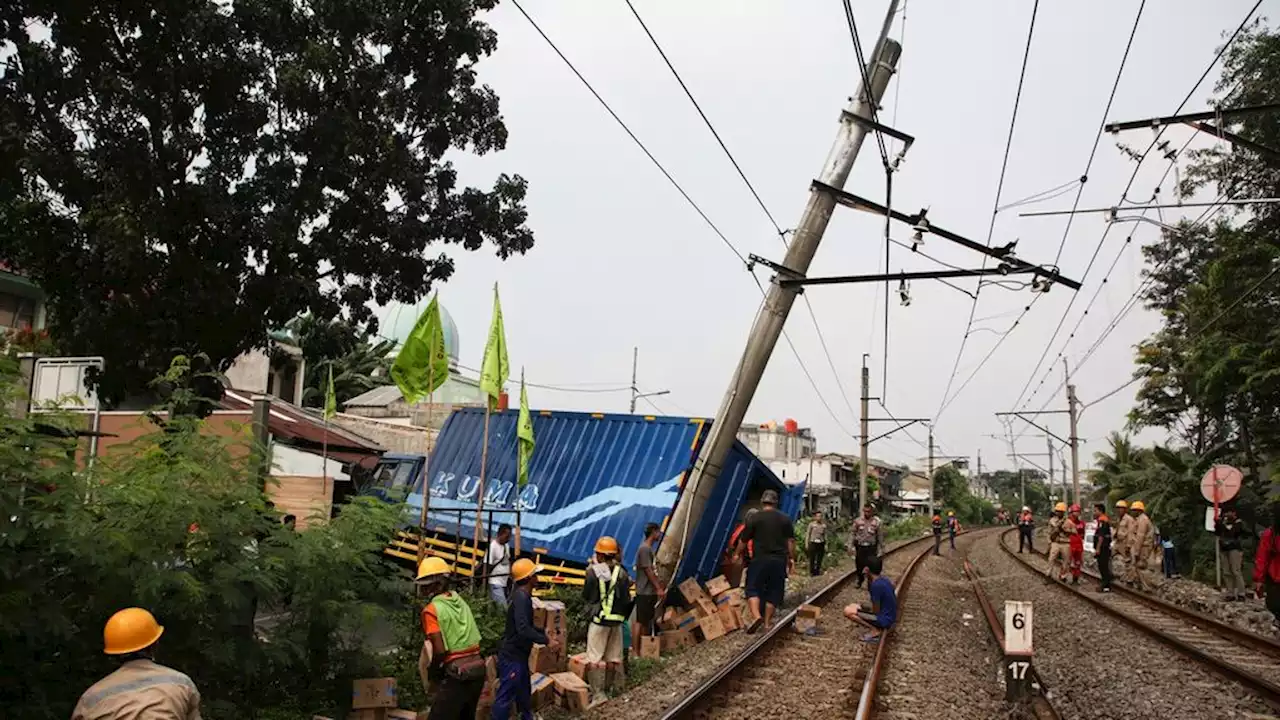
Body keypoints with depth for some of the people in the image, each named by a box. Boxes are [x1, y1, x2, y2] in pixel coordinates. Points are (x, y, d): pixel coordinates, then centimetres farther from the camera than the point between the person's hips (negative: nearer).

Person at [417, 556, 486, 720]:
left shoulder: (431, 610, -10)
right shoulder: (459, 601, 12)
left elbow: (440, 650, -16)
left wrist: (432, 671, 0)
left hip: (456, 674, -8)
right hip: (478, 669, 8)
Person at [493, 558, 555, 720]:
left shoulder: (522, 595, 9)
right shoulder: (521, 597, -23)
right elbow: (523, 629, -33)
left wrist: (545, 635, 17)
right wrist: (546, 641, -27)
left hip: (518, 655, 10)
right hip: (512, 656, -10)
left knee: (524, 693, 21)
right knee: (506, 696, -3)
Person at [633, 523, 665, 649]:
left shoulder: (649, 548, 15)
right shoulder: (645, 549, -16)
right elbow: (648, 570, -18)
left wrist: (659, 583, 21)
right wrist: (659, 588, -16)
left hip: (650, 591, 10)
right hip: (645, 592, -10)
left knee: (647, 621, 13)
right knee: (640, 621, -8)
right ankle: (635, 652, -7)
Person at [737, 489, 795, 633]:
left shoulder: (754, 518, -3)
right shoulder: (785, 518, 7)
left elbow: (744, 540, 2)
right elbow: (791, 541, 5)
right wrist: (791, 559, 12)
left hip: (760, 559, -3)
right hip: (779, 560, 3)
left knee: (753, 587, 5)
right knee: (774, 590, 12)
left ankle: (756, 616, -16)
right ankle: (768, 622, 14)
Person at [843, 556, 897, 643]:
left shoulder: (876, 585, -25)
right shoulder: (884, 579, 2)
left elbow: (876, 611, -18)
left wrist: (863, 608, -2)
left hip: (884, 619, -9)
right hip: (889, 616, 9)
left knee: (848, 611, -15)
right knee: (854, 606, 20)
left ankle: (875, 630, -9)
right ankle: (879, 628, 10)